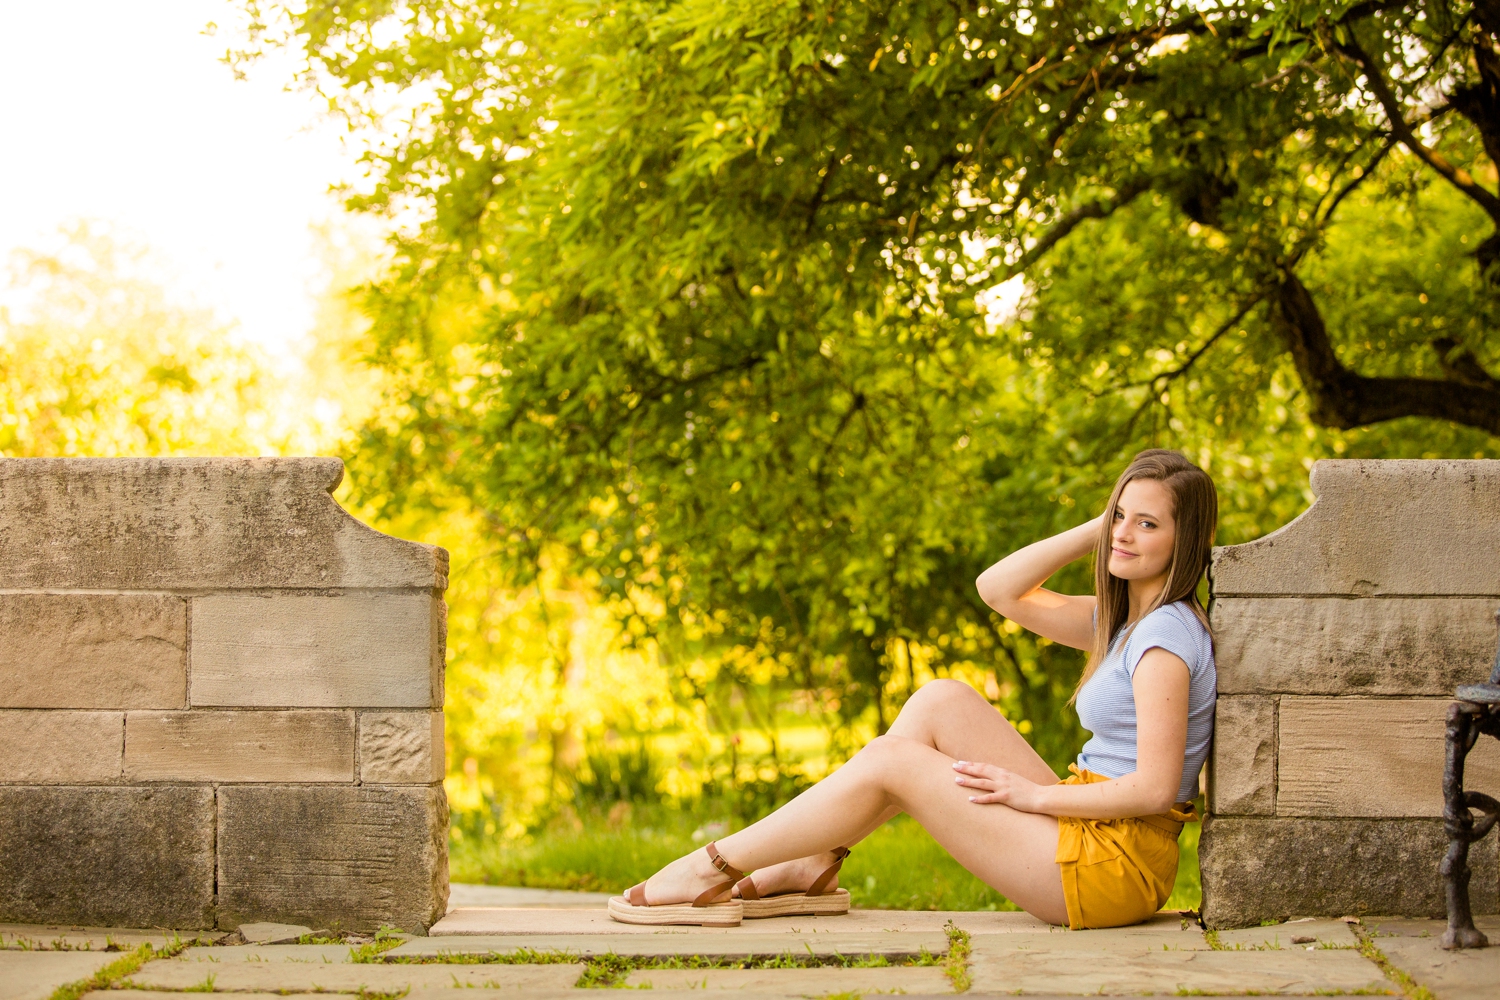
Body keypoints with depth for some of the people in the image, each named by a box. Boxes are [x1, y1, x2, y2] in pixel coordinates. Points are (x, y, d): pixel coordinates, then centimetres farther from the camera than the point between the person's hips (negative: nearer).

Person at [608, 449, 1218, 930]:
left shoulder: (1166, 635, -15)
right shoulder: (1124, 620, 15)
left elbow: (1156, 788, -22)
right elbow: (999, 589, 15)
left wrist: (1033, 794, -12)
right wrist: (1097, 527, 7)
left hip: (1115, 867, -9)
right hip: (1089, 840, 9)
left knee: (891, 761, -9)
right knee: (941, 700, 4)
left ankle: (711, 870, 1)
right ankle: (812, 869, 4)